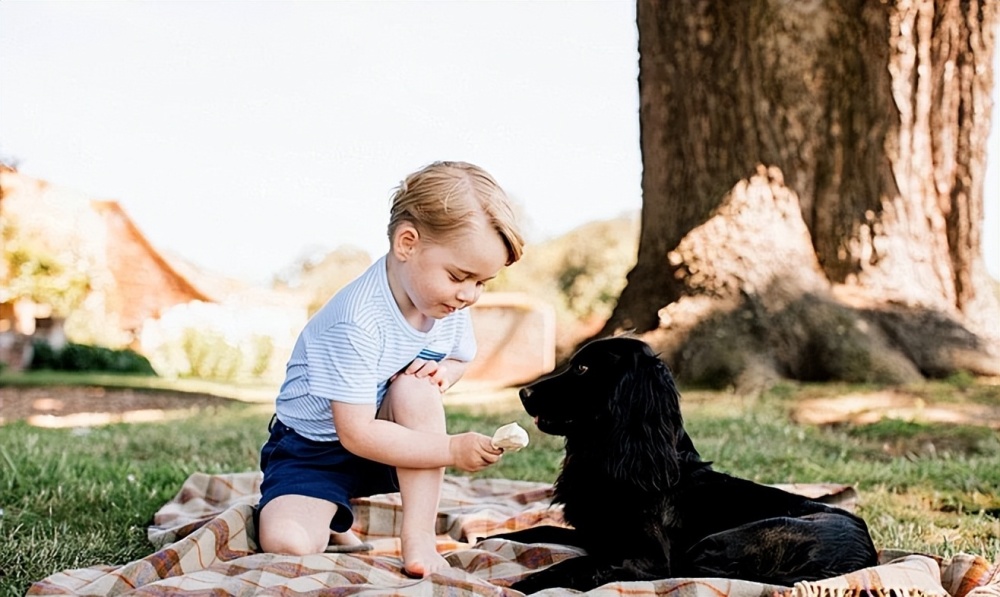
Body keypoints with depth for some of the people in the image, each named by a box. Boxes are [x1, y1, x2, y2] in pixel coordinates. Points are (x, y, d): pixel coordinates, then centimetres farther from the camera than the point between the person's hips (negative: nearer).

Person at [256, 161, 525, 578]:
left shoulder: (450, 305, -10)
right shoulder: (357, 323, -32)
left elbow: (459, 358, 11)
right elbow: (356, 434, -30)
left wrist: (443, 372, -14)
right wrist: (452, 449, -32)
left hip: (389, 444, 5)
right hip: (313, 450, -5)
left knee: (416, 386, -28)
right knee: (286, 543, -29)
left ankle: (418, 536, -21)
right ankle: (333, 530, 9)